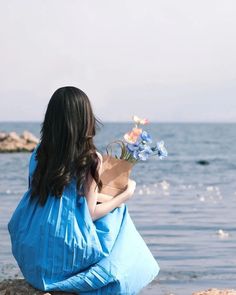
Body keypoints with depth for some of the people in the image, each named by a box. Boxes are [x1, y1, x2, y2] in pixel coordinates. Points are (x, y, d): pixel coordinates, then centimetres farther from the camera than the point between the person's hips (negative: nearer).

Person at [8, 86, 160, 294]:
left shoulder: (39, 153, 1)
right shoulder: (90, 160, -15)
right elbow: (90, 214, -10)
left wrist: (95, 196, 24)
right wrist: (125, 195, 3)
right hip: (65, 258, -5)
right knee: (117, 215, 20)